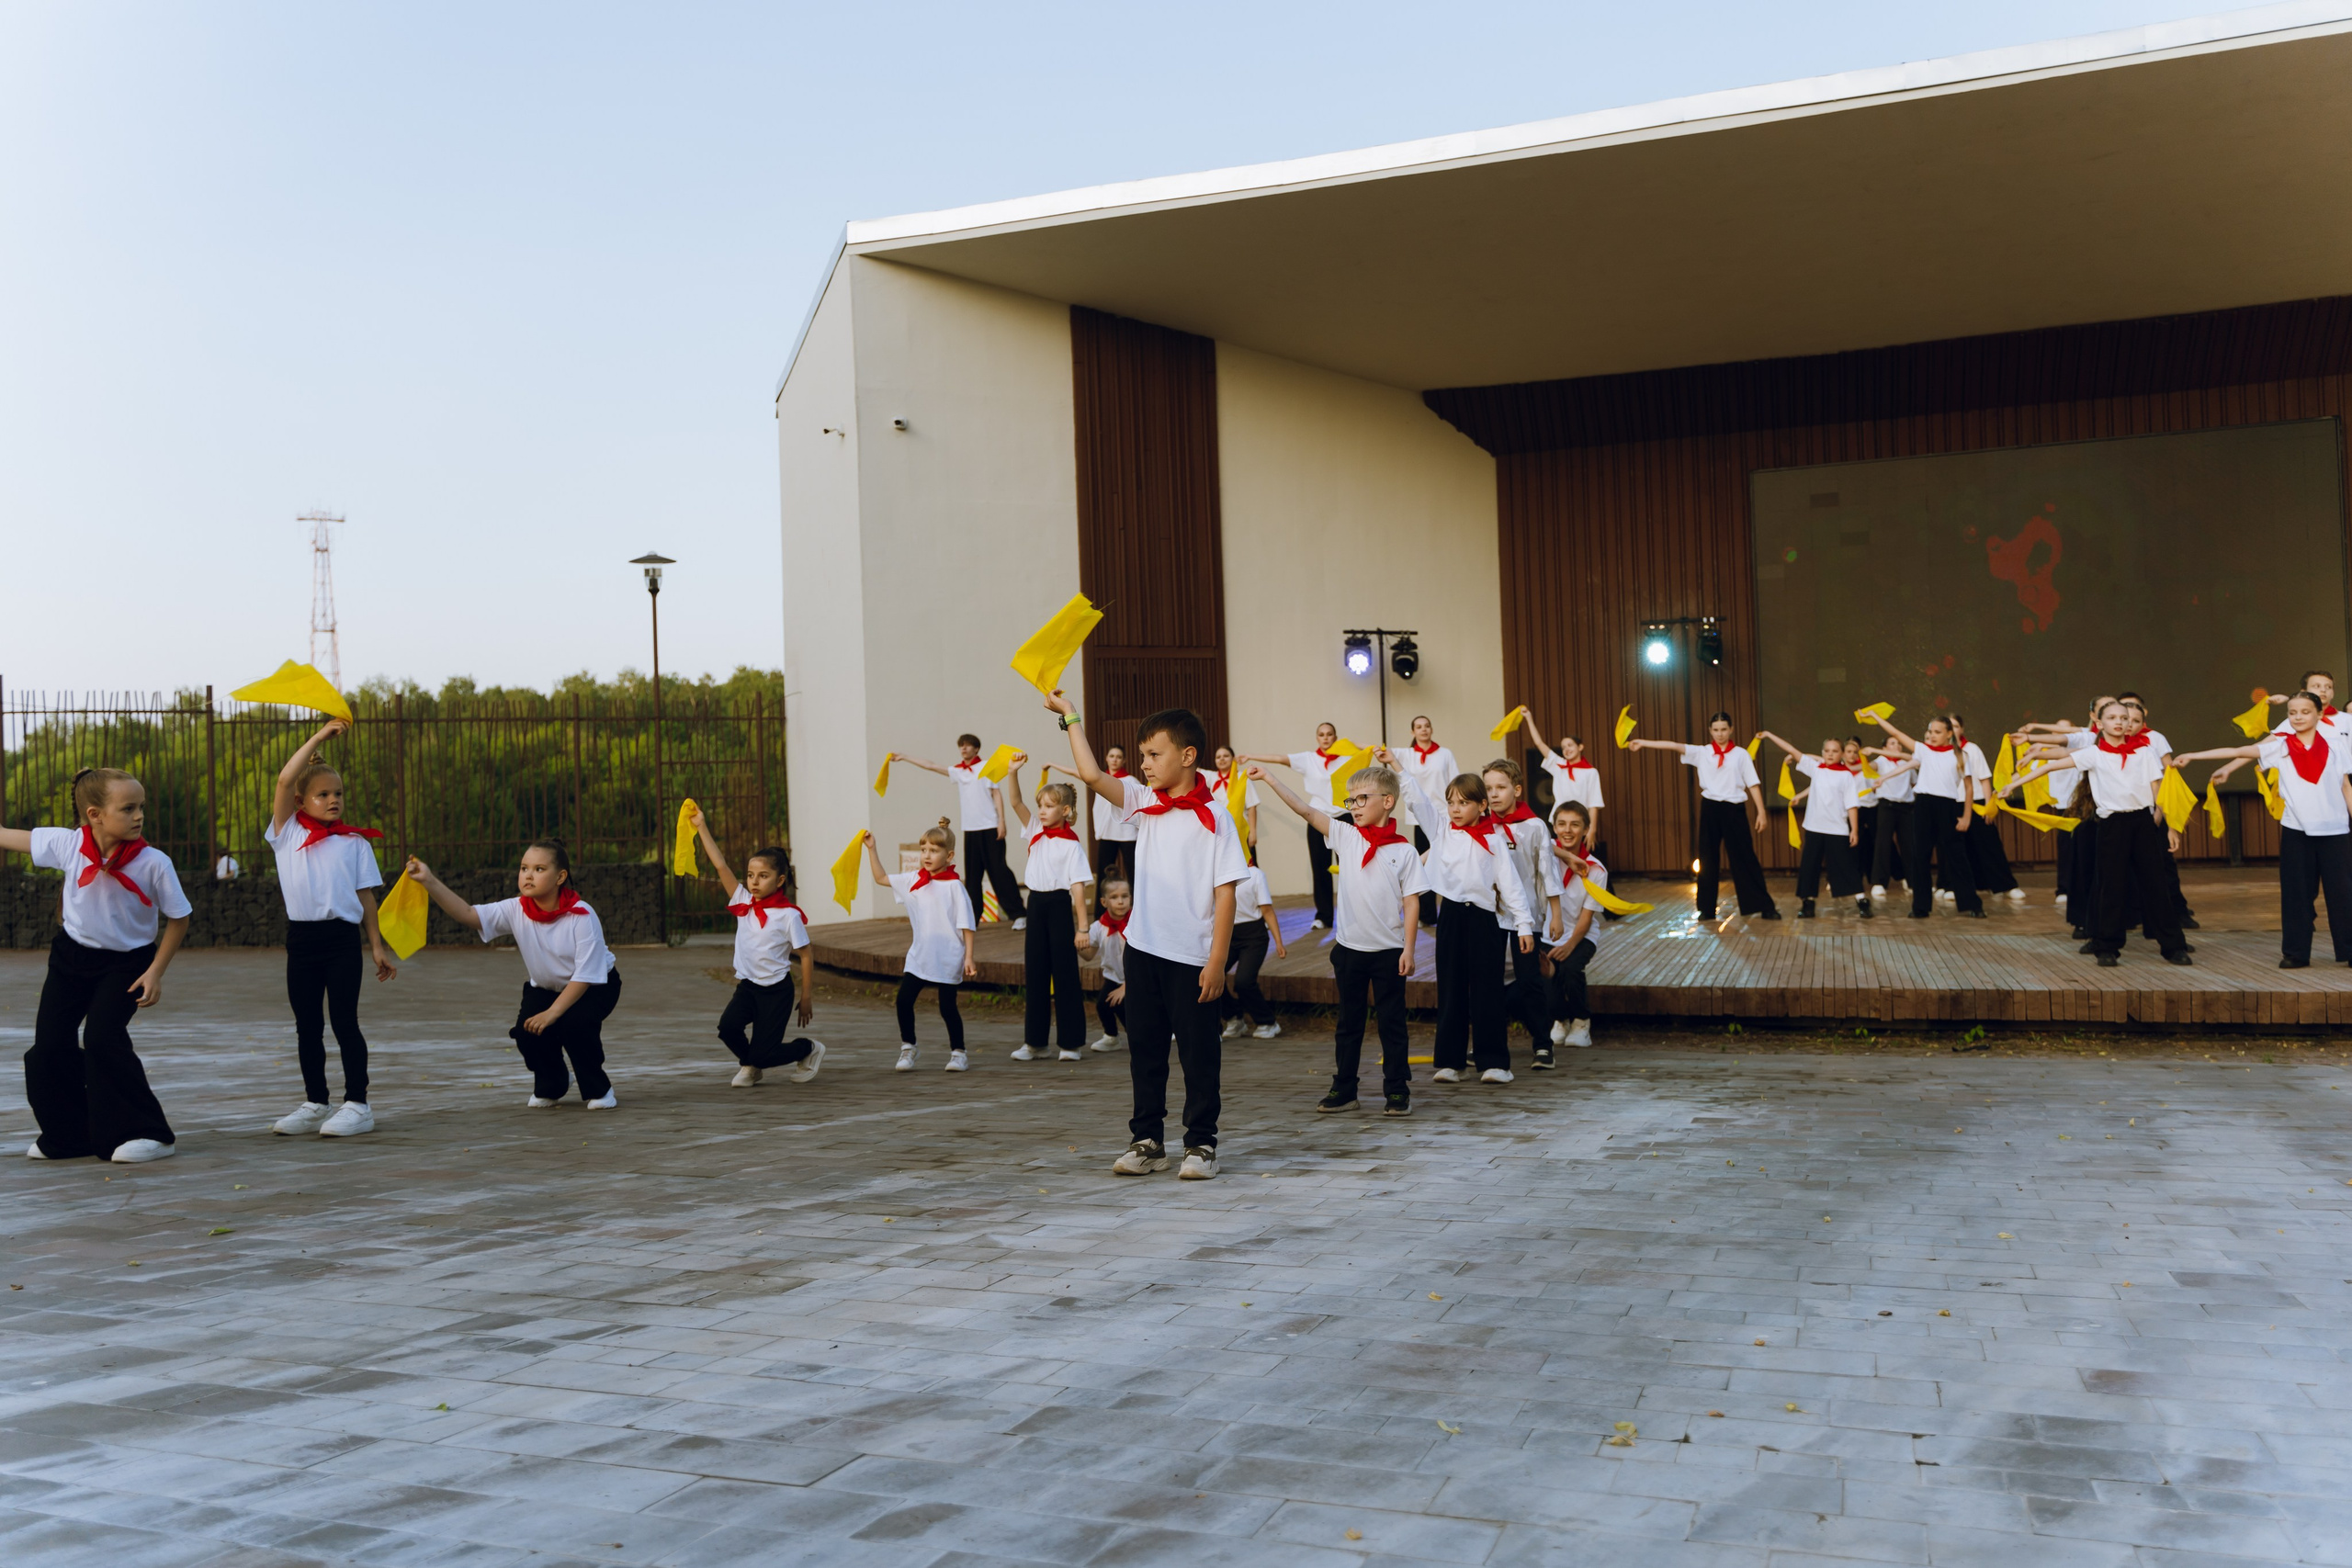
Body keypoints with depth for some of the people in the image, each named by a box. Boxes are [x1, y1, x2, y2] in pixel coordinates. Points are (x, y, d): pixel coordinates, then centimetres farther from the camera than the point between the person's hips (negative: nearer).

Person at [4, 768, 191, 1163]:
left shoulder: (154, 863, -21)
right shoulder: (68, 843, -15)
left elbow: (178, 919, -10)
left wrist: (156, 972, -14)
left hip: (128, 962, -4)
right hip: (72, 954, 4)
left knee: (103, 1037, -19)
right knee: (49, 1044, 2)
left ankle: (148, 1135, -10)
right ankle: (67, 1135, 21)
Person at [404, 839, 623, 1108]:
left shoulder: (581, 916, -28)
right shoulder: (516, 911, -17)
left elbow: (585, 975, -27)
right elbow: (467, 914, -29)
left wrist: (552, 1012, -33)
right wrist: (429, 881, -40)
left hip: (595, 985, -4)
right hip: (544, 987, 4)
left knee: (574, 1023, -32)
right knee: (527, 1031, -21)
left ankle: (598, 1089, -4)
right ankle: (550, 1085, 13)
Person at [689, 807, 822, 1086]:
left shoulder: (788, 915, -13)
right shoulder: (743, 903, 0)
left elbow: (806, 955, -7)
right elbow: (720, 865, -3)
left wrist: (806, 997, -5)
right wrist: (702, 828, -7)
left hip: (777, 990, -4)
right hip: (747, 985, 4)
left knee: (763, 1054, -5)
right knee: (728, 1026, -22)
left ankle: (809, 1049, 25)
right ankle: (749, 1066, 10)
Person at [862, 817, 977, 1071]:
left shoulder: (954, 886, -10)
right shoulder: (913, 880, 4)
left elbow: (966, 925, -9)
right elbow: (881, 878, 15)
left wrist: (968, 957, -11)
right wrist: (871, 849, 8)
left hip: (948, 959, -5)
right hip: (919, 956, 5)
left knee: (947, 1006, 2)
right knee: (904, 1000, -2)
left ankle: (958, 1052, 19)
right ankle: (907, 1048, 15)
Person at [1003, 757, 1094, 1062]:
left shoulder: (1071, 845, -10)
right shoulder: (1036, 832, 7)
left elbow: (1078, 886, -13)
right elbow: (1015, 801, 3)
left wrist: (1082, 926, -16)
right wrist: (1013, 771, -12)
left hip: (1059, 905, -6)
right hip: (1036, 903, 6)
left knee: (1065, 974, 0)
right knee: (1035, 973, 9)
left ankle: (1070, 1043, 7)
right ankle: (1035, 1041, 16)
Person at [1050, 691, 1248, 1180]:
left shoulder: (1213, 819, -8)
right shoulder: (1144, 803, 6)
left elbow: (1225, 892, -9)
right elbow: (1092, 775, -3)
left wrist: (1217, 961, -12)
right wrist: (1070, 717, -2)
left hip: (1192, 957, -5)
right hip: (1143, 950, 5)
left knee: (1199, 1053, 5)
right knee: (1145, 1048, 12)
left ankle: (1201, 1144, 15)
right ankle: (1147, 1140, 22)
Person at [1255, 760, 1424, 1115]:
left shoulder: (1403, 851, -4)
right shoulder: (1345, 836, 1)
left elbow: (1411, 902, -4)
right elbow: (1306, 810, -6)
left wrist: (1409, 950, -8)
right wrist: (1271, 779, -14)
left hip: (1389, 951, -2)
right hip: (1350, 948, 3)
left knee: (1392, 1022, 5)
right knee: (1348, 1022, 11)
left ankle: (1397, 1090, 13)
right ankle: (1343, 1089, 18)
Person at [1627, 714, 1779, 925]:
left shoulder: (1740, 754, 2)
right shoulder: (1702, 753, 5)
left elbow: (1753, 784, 1)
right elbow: (1675, 746, -5)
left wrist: (1761, 811, -4)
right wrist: (1642, 743, -11)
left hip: (1733, 809, -2)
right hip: (1710, 808, 2)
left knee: (1744, 858, -1)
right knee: (1708, 859, 7)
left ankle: (1764, 906, 5)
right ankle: (1707, 908, 15)